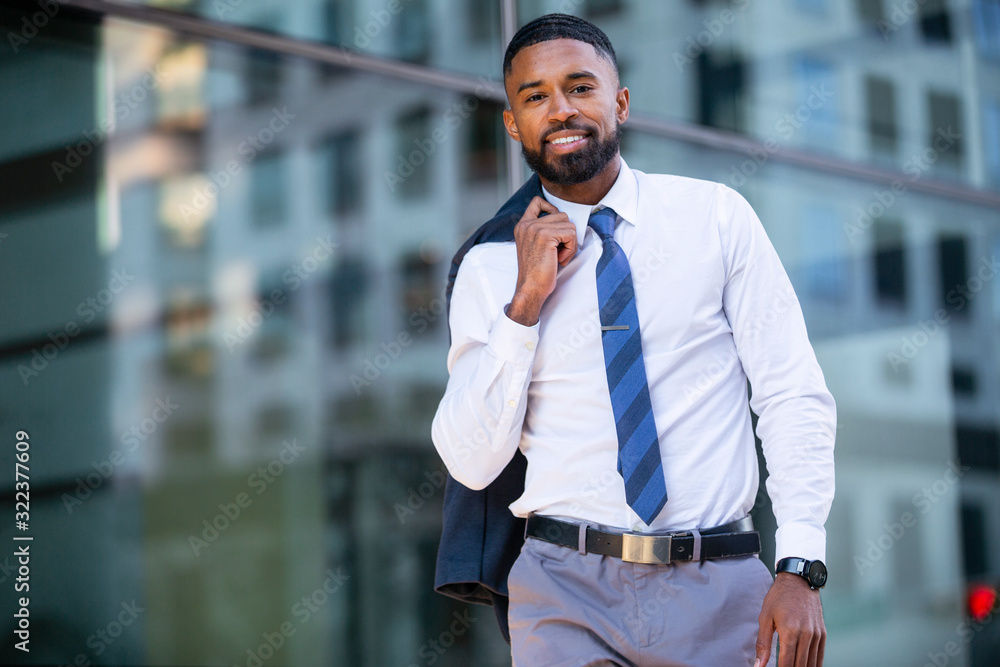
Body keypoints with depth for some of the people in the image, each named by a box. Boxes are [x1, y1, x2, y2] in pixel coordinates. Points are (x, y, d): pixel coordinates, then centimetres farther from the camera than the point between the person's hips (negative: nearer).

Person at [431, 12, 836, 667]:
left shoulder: (717, 216, 4)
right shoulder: (489, 267, 5)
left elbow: (795, 397, 0)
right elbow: (471, 464, -1)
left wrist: (801, 567, -10)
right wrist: (524, 304, -10)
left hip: (719, 589, 0)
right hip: (566, 588, 0)